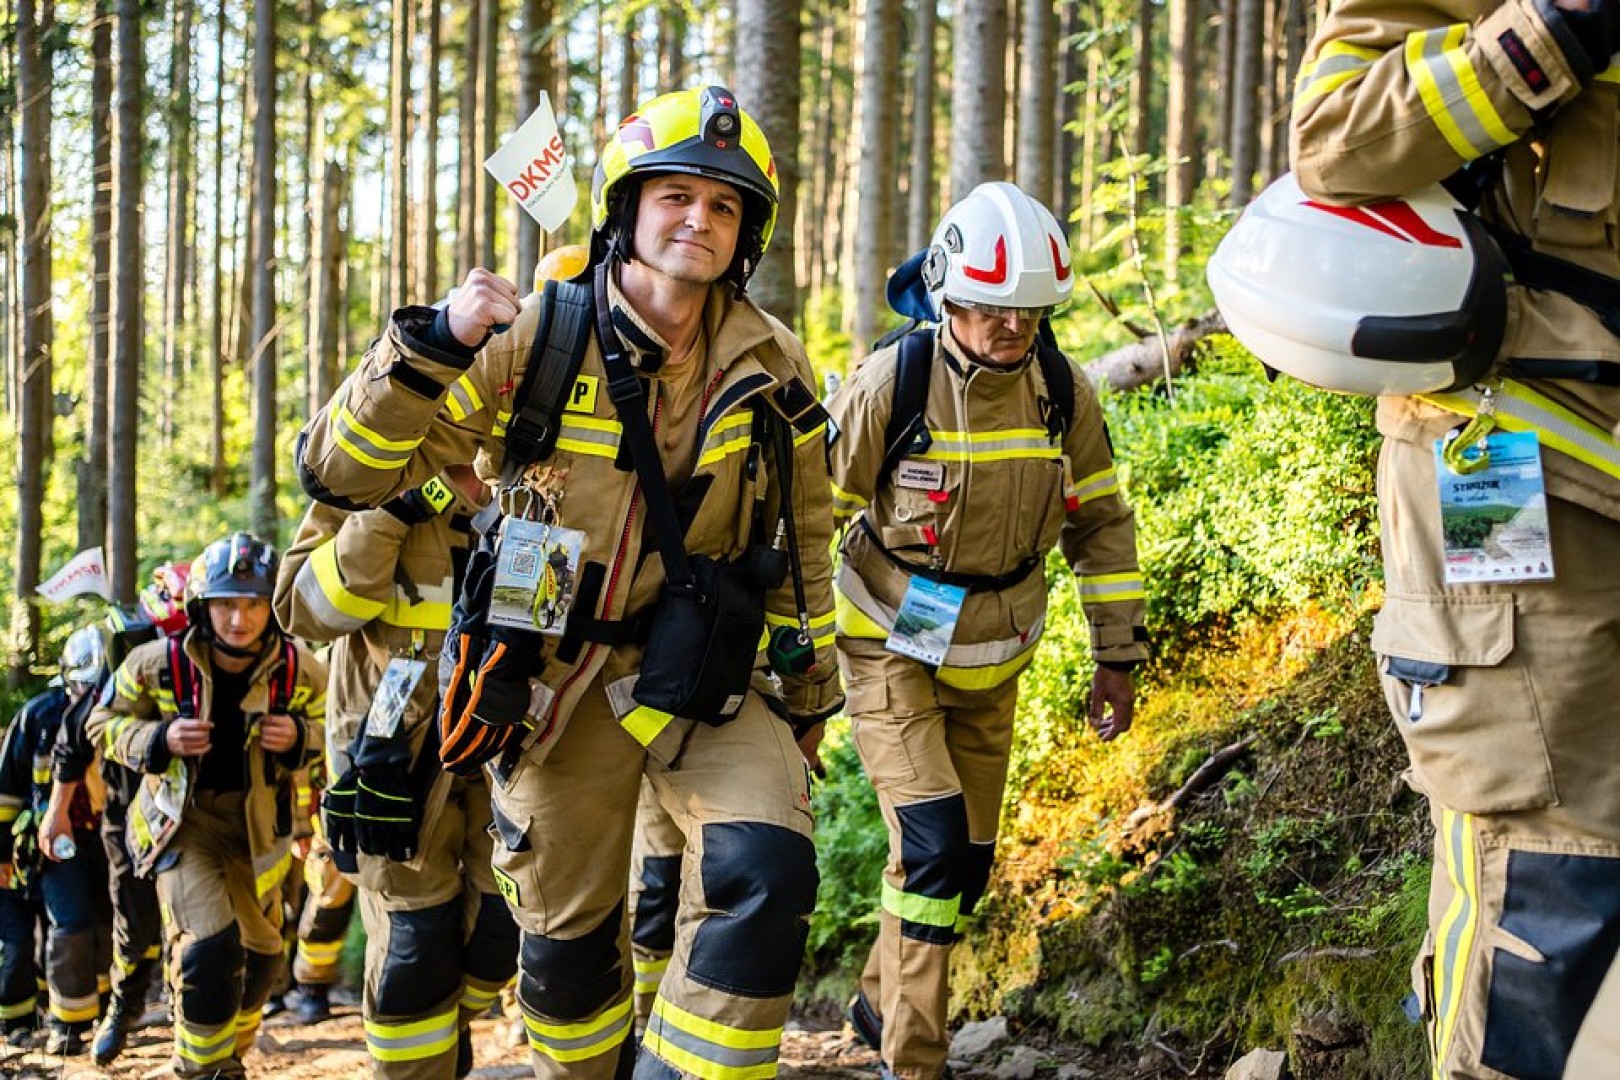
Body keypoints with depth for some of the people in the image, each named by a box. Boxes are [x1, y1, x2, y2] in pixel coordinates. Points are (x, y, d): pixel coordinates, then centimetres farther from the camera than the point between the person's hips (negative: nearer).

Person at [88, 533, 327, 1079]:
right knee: (209, 943, -22)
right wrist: (161, 740, -24)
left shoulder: (300, 670, -14)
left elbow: (328, 728, 3)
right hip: (180, 818, -4)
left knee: (260, 955, 15)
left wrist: (298, 737, -20)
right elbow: (104, 725, -5)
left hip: (257, 822, 4)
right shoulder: (158, 664, -19)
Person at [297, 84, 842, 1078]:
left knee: (765, 879, -23)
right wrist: (433, 345, -33)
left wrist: (810, 681, 15)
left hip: (705, 670, 1)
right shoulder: (531, 340, -14)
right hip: (559, 680, -1)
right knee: (570, 937, 11)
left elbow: (805, 536, 11)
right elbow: (345, 471, -17)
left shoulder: (773, 366, -4)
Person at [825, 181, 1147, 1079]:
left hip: (991, 659, 5)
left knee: (967, 863, 10)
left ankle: (881, 1003, 35)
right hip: (890, 646, -4)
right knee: (934, 844, -17)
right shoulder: (888, 386, -21)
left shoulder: (1062, 391, -9)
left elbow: (1100, 522, 4)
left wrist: (1117, 655, 4)